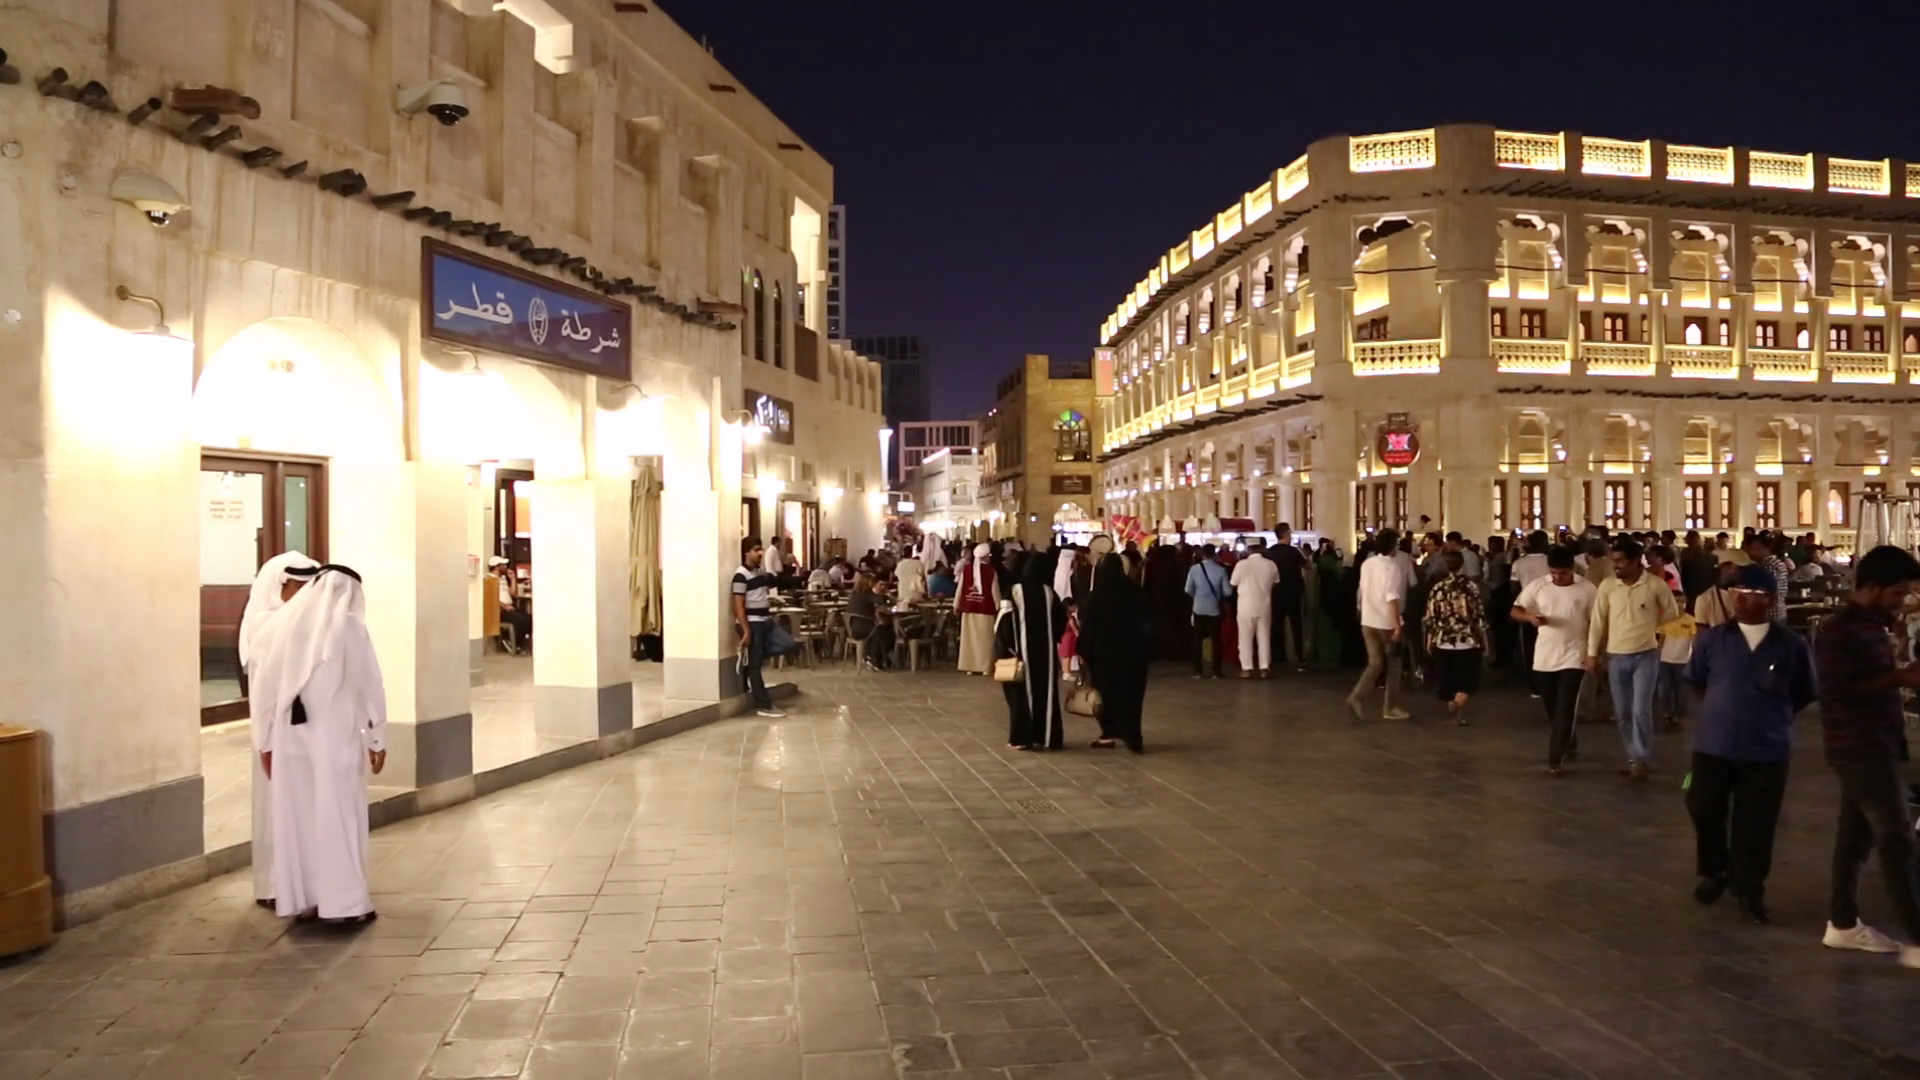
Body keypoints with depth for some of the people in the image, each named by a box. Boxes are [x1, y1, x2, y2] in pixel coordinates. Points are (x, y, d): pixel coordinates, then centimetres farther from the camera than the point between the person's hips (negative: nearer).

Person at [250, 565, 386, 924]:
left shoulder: (281, 625, 4)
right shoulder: (349, 626, -7)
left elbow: (264, 686, 6)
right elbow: (369, 686, -6)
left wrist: (265, 741, 13)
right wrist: (377, 739, 0)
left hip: (290, 736, 4)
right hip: (336, 735, -4)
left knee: (296, 815, 10)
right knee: (339, 815, 2)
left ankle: (301, 900, 16)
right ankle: (345, 902, 4)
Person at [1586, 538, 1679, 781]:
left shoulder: (1656, 585, -10)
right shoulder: (1607, 586, -5)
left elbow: (1671, 614, 7)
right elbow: (1598, 621, 1)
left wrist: (1657, 633, 9)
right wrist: (1592, 653, 1)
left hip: (1645, 655, -3)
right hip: (1616, 657, 3)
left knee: (1641, 710, -10)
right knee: (1622, 713, 9)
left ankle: (1643, 759, 4)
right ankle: (1634, 758, 24)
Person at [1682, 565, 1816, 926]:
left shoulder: (1792, 646, -6)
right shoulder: (1712, 639, -3)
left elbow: (1804, 694, 9)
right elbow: (1695, 682, 14)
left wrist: (1771, 717, 7)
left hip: (1767, 750, -1)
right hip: (1713, 745, 1)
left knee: (1755, 824, 5)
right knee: (1705, 812, 8)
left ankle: (1749, 889, 22)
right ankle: (1713, 873, 31)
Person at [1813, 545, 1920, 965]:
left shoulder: (1873, 625, 12)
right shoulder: (1838, 631, -17)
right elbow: (1836, 691, -23)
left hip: (1876, 744, 9)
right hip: (1859, 747, -9)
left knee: (1857, 833, 14)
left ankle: (1843, 923, 23)